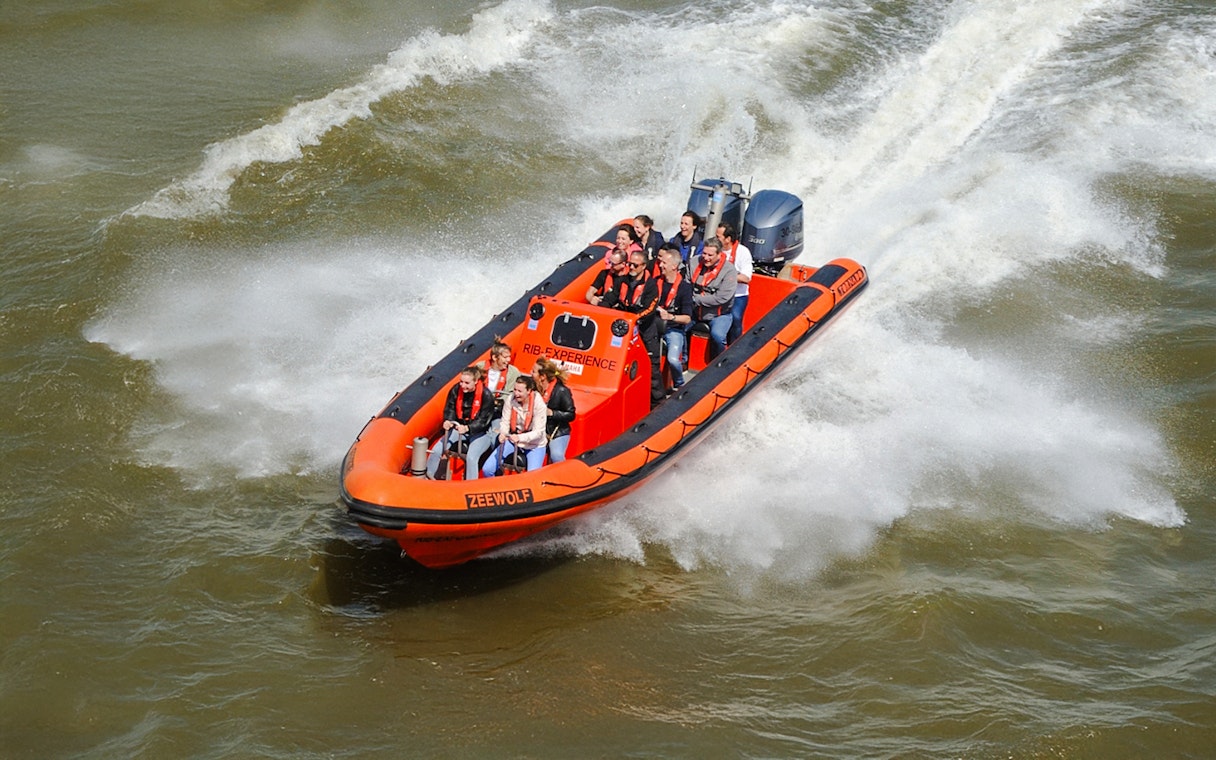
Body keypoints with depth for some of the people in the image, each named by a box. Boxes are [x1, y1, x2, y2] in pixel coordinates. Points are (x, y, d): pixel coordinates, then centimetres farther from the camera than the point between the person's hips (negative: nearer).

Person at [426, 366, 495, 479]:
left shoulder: (486, 395, -19)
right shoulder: (456, 390, -7)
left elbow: (483, 420, -19)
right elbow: (449, 409, 1)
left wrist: (467, 428, -34)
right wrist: (447, 421, -22)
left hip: (478, 431, -4)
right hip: (459, 427, 4)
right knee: (437, 448, -11)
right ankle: (427, 475, 6)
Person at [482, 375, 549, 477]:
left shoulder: (539, 405, -19)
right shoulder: (511, 400, -10)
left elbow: (538, 432, -20)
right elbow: (504, 421, -3)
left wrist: (520, 438, -36)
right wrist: (503, 433, -27)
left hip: (534, 445, -3)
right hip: (512, 440, 3)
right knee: (487, 470, -9)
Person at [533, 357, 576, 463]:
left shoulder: (561, 391, -15)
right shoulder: (535, 387, 0)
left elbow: (571, 415, -11)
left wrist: (551, 413, -20)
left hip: (558, 433, -5)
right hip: (539, 431, 5)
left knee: (556, 456, -27)